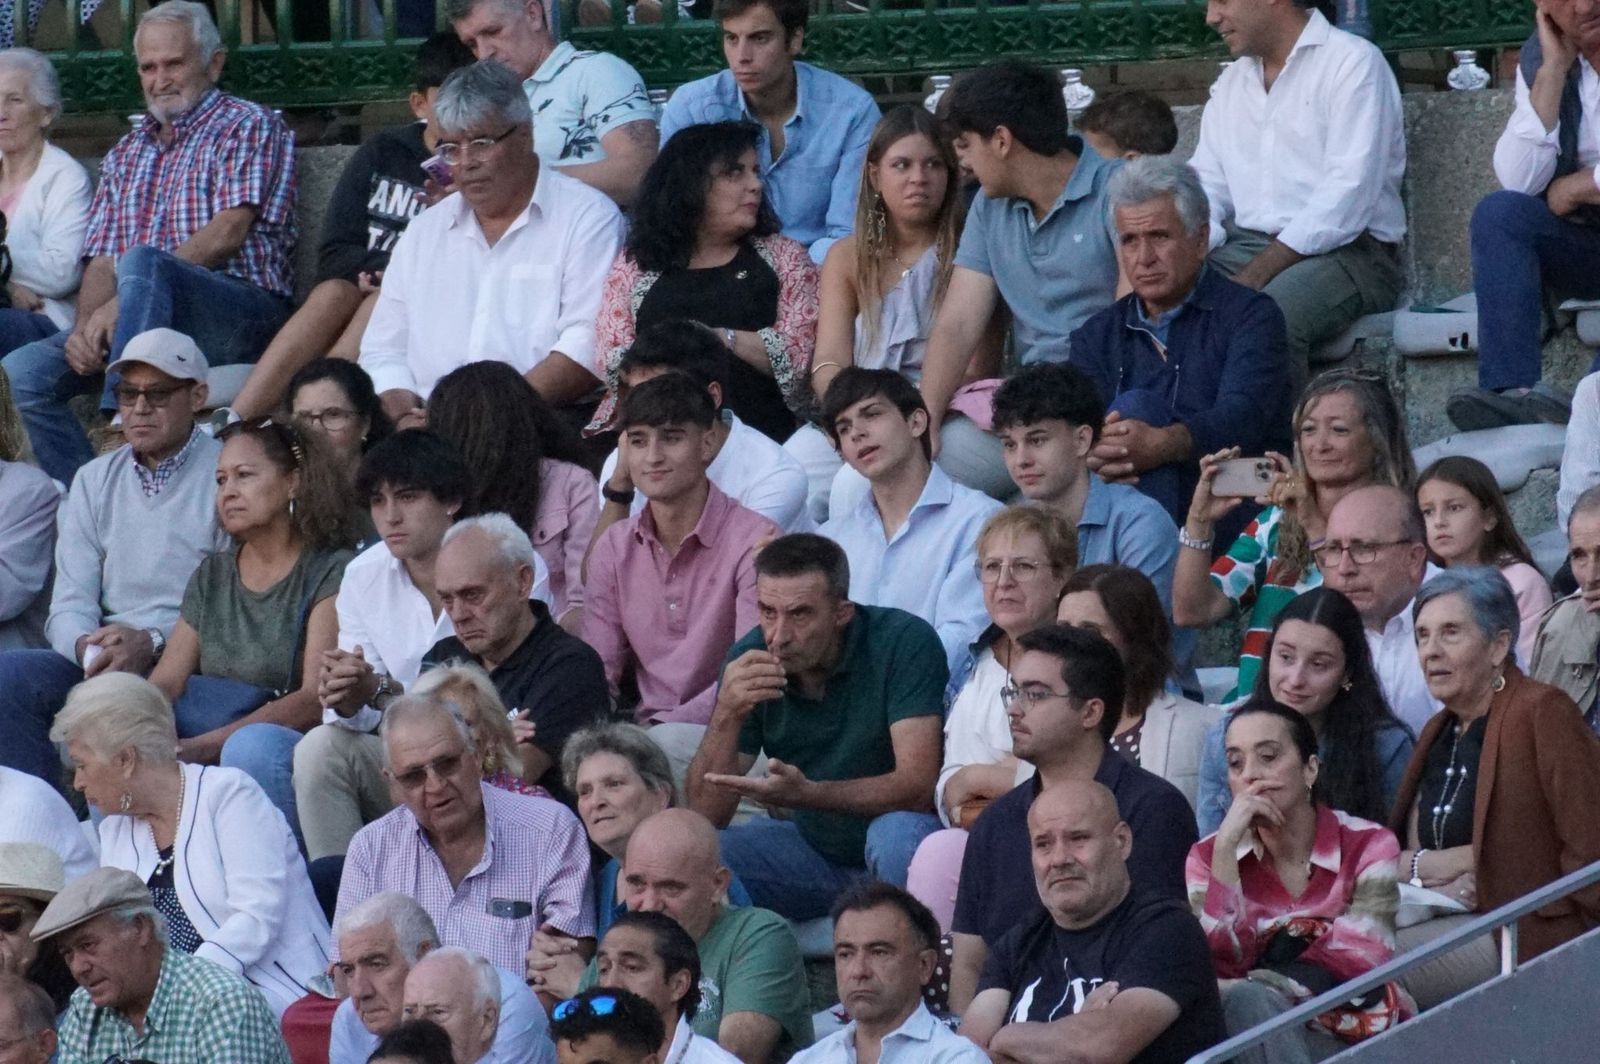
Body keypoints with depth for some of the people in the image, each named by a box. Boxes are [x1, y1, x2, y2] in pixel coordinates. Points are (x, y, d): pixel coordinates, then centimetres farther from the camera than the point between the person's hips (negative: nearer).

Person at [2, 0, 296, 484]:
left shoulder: (247, 126, 6)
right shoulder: (127, 153, 26)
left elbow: (228, 233, -9)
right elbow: (101, 262, 17)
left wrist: (121, 303, -15)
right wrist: (86, 326, -8)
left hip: (240, 309, -6)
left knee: (142, 262, -37)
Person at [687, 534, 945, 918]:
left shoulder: (906, 642, -19)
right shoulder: (749, 661, -8)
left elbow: (916, 788, -26)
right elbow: (705, 815, -9)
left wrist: (806, 793, -40)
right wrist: (727, 717, -27)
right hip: (813, 843, 3)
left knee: (898, 832, -36)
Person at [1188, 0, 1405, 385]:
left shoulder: (1353, 64, -3)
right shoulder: (1230, 85, 21)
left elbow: (1347, 198, -14)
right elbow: (1206, 191, 14)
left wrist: (1255, 277, -21)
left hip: (1347, 249, -6)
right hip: (1242, 248, 6)